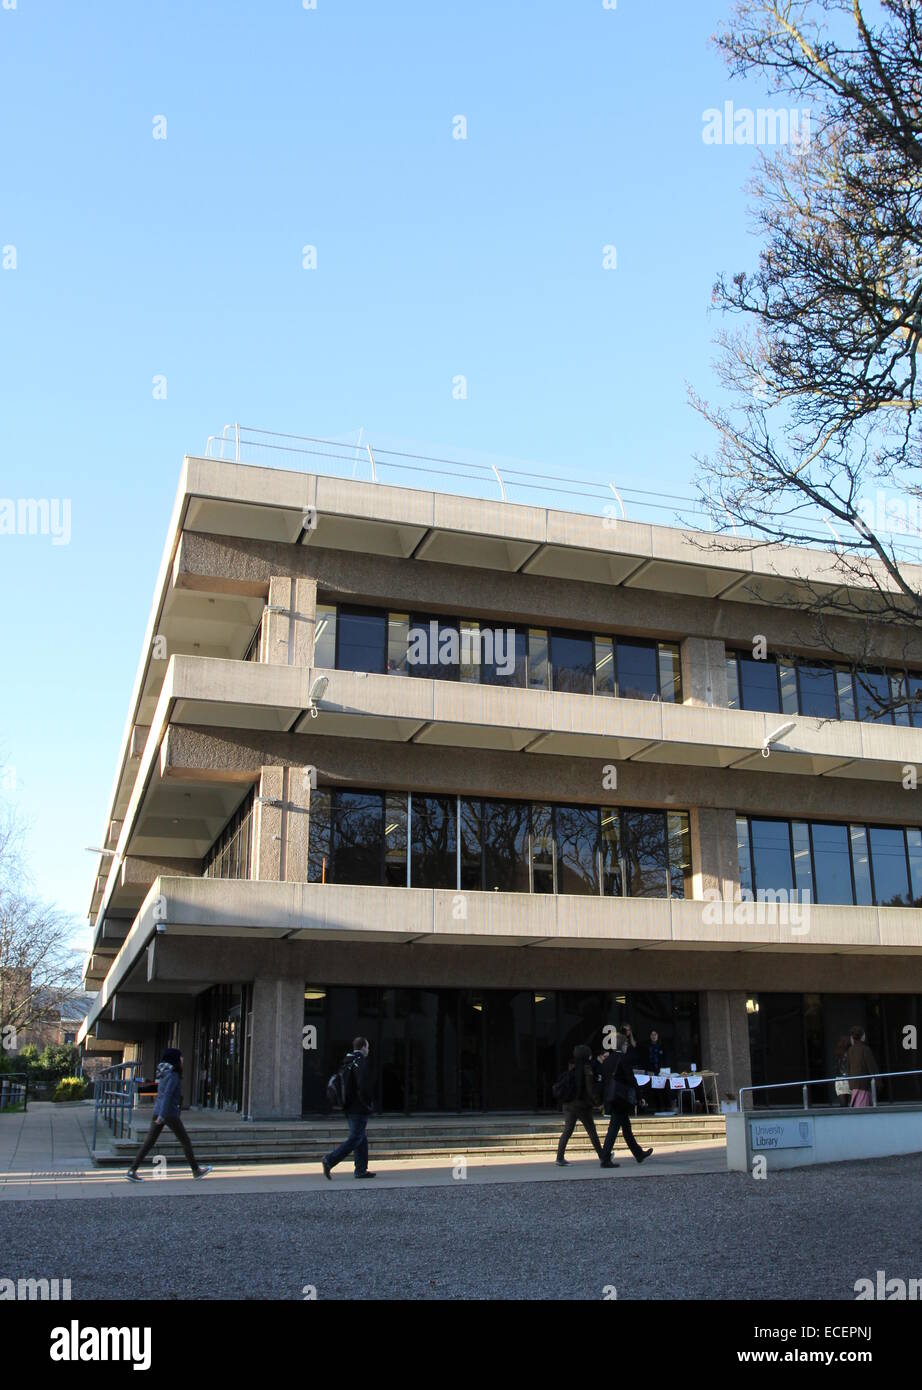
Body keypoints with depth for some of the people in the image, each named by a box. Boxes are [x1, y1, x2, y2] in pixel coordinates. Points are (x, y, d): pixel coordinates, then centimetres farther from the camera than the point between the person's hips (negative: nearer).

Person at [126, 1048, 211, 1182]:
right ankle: (196, 1170, 13)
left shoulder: (164, 1073, 13)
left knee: (149, 1143, 5)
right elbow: (167, 1095, -22)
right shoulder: (173, 1074, -14)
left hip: (158, 1111, 8)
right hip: (170, 1113, -8)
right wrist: (162, 1115, -27)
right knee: (185, 1141, 5)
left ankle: (132, 1171, -3)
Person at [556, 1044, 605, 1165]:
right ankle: (602, 1156, 21)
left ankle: (560, 1157, -3)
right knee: (591, 1131, 9)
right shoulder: (586, 1069, -12)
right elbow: (591, 1088, -13)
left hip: (568, 1104, 5)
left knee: (567, 1130, 5)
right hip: (582, 1105, -5)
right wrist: (597, 1101, -6)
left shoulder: (571, 1068, 3)